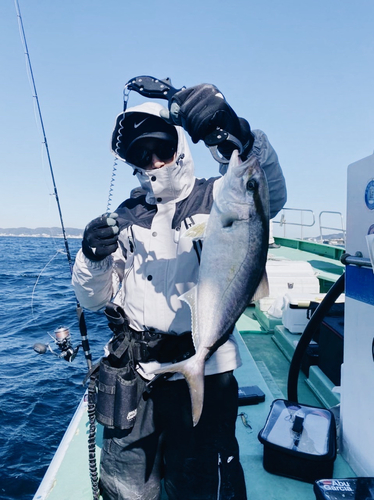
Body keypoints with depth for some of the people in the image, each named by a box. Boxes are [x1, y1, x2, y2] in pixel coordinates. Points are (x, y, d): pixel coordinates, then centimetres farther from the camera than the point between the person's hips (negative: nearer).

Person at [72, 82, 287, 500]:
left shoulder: (216, 198, -2)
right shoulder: (126, 217, 8)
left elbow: (270, 197, -25)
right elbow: (93, 300, 7)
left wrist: (237, 137, -41)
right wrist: (93, 258, -14)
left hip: (202, 372, -3)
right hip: (132, 373, 4)